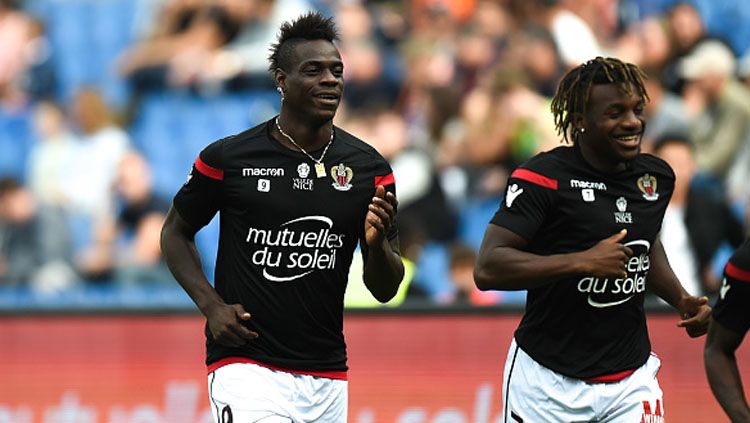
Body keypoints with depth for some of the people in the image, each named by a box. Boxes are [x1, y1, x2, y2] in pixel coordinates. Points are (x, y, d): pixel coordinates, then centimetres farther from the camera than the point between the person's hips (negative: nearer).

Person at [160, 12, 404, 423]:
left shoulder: (369, 169, 3)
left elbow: (384, 290, 7)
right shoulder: (227, 158, -4)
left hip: (326, 379, 4)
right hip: (245, 368, -4)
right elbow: (175, 232, 11)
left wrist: (377, 243, -15)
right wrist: (211, 305, -4)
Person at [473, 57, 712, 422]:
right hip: (548, 381, -4)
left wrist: (681, 299, 9)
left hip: (631, 380, 5)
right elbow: (487, 269, -22)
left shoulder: (657, 176, 6)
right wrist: (583, 262, -27)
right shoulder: (543, 177, -14)